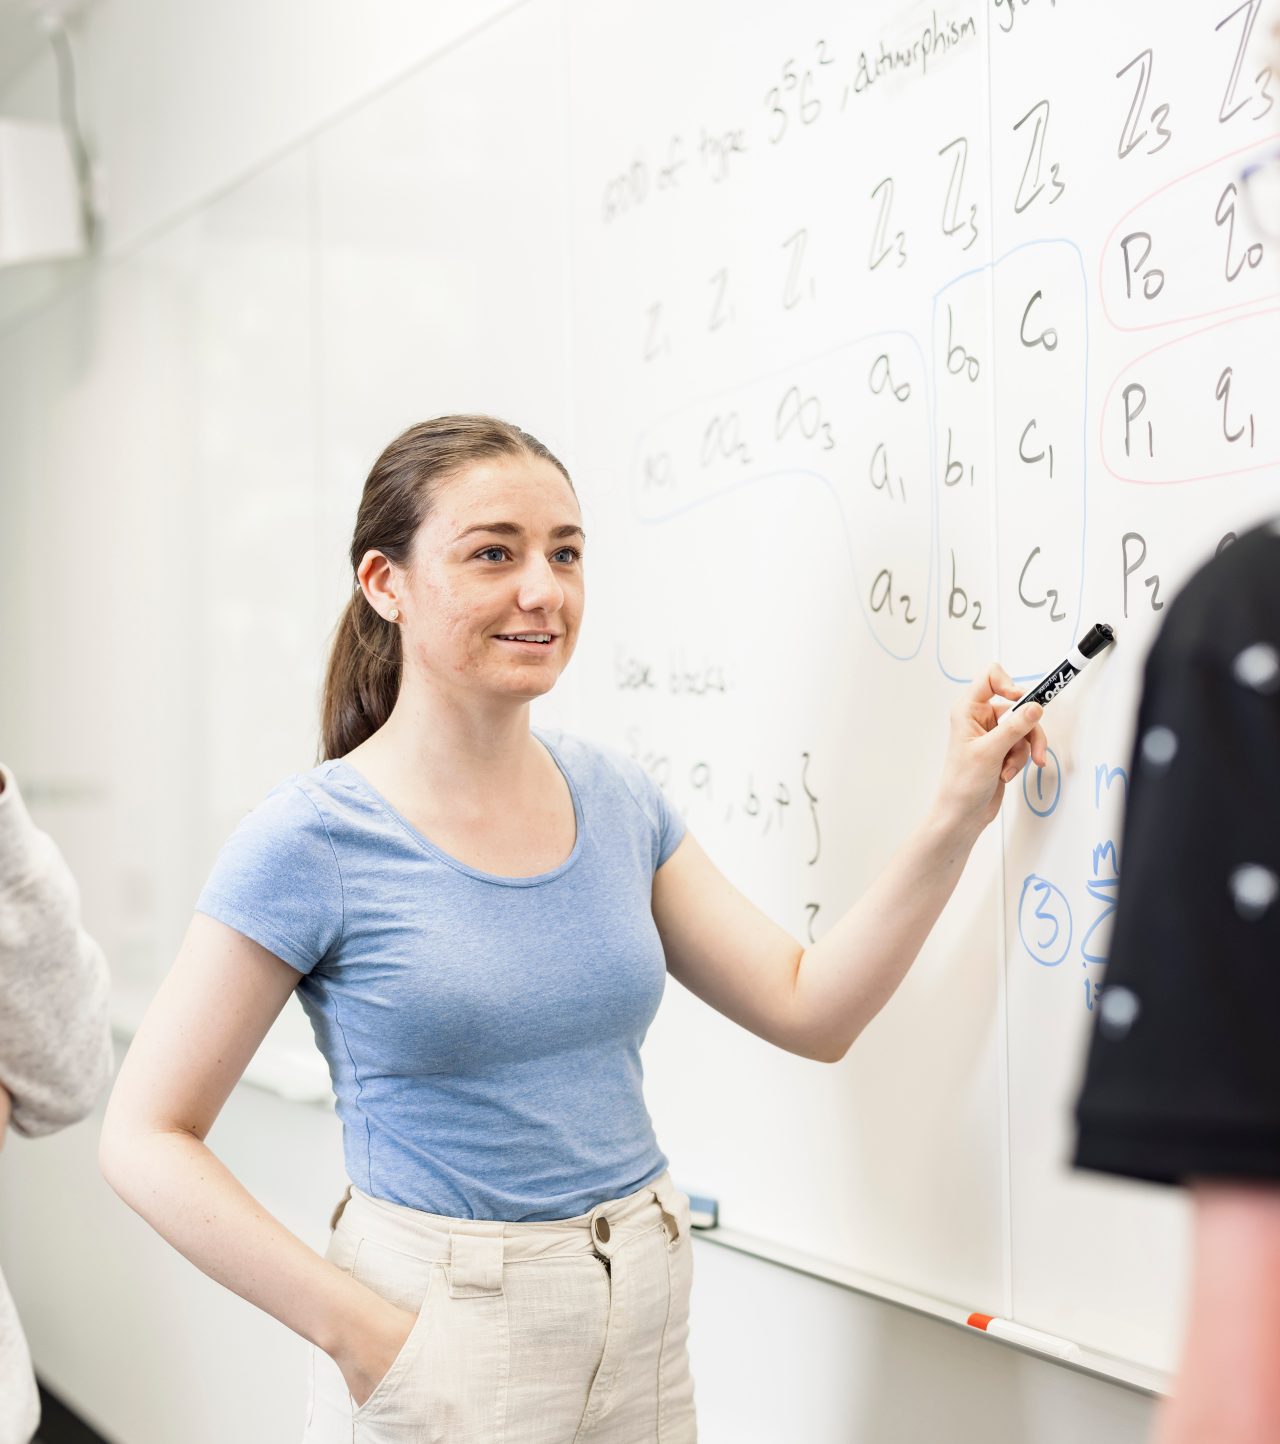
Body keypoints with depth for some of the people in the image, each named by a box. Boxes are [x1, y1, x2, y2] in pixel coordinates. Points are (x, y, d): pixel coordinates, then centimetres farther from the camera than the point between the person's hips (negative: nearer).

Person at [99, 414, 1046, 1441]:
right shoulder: (313, 841, -13)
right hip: (437, 1348, -5)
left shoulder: (618, 801, 2)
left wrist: (956, 821, -5)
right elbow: (146, 1138, -12)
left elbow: (809, 1010, 4)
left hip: (645, 1320, 6)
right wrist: (354, 1330, -17)